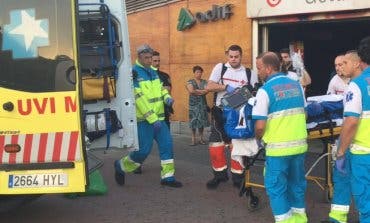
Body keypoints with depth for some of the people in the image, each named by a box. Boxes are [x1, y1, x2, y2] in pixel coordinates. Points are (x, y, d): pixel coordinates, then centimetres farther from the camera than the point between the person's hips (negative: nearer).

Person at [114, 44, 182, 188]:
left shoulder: (153, 71, 12)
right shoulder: (134, 73, -13)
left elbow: (160, 88, 24)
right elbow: (139, 98, -18)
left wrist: (166, 96, -1)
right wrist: (152, 119, -21)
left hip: (158, 118, 8)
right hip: (144, 119, -7)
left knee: (166, 144, 2)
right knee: (144, 150, -5)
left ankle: (168, 177, 11)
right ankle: (121, 166, 20)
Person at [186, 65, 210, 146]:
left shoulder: (204, 82, 11)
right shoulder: (190, 82, 3)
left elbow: (207, 90, -5)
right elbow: (191, 91, -13)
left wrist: (196, 91, -10)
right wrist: (202, 91, -5)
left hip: (203, 104, 3)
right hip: (193, 104, -2)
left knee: (202, 121, 1)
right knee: (193, 121, -4)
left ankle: (201, 138, 10)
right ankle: (193, 139, 2)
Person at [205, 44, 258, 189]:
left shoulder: (250, 73, 6)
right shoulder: (220, 68, 3)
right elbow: (209, 87, -5)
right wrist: (226, 86, -18)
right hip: (220, 113, 0)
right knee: (216, 145, 2)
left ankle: (237, 176, 14)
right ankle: (220, 174, 18)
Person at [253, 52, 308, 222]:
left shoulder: (265, 90, -13)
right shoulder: (297, 85, 6)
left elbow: (260, 126, -16)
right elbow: (304, 114, 15)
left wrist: (259, 139, 3)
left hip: (278, 147, -6)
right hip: (299, 144, 6)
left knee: (276, 186, 8)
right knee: (297, 183, 19)